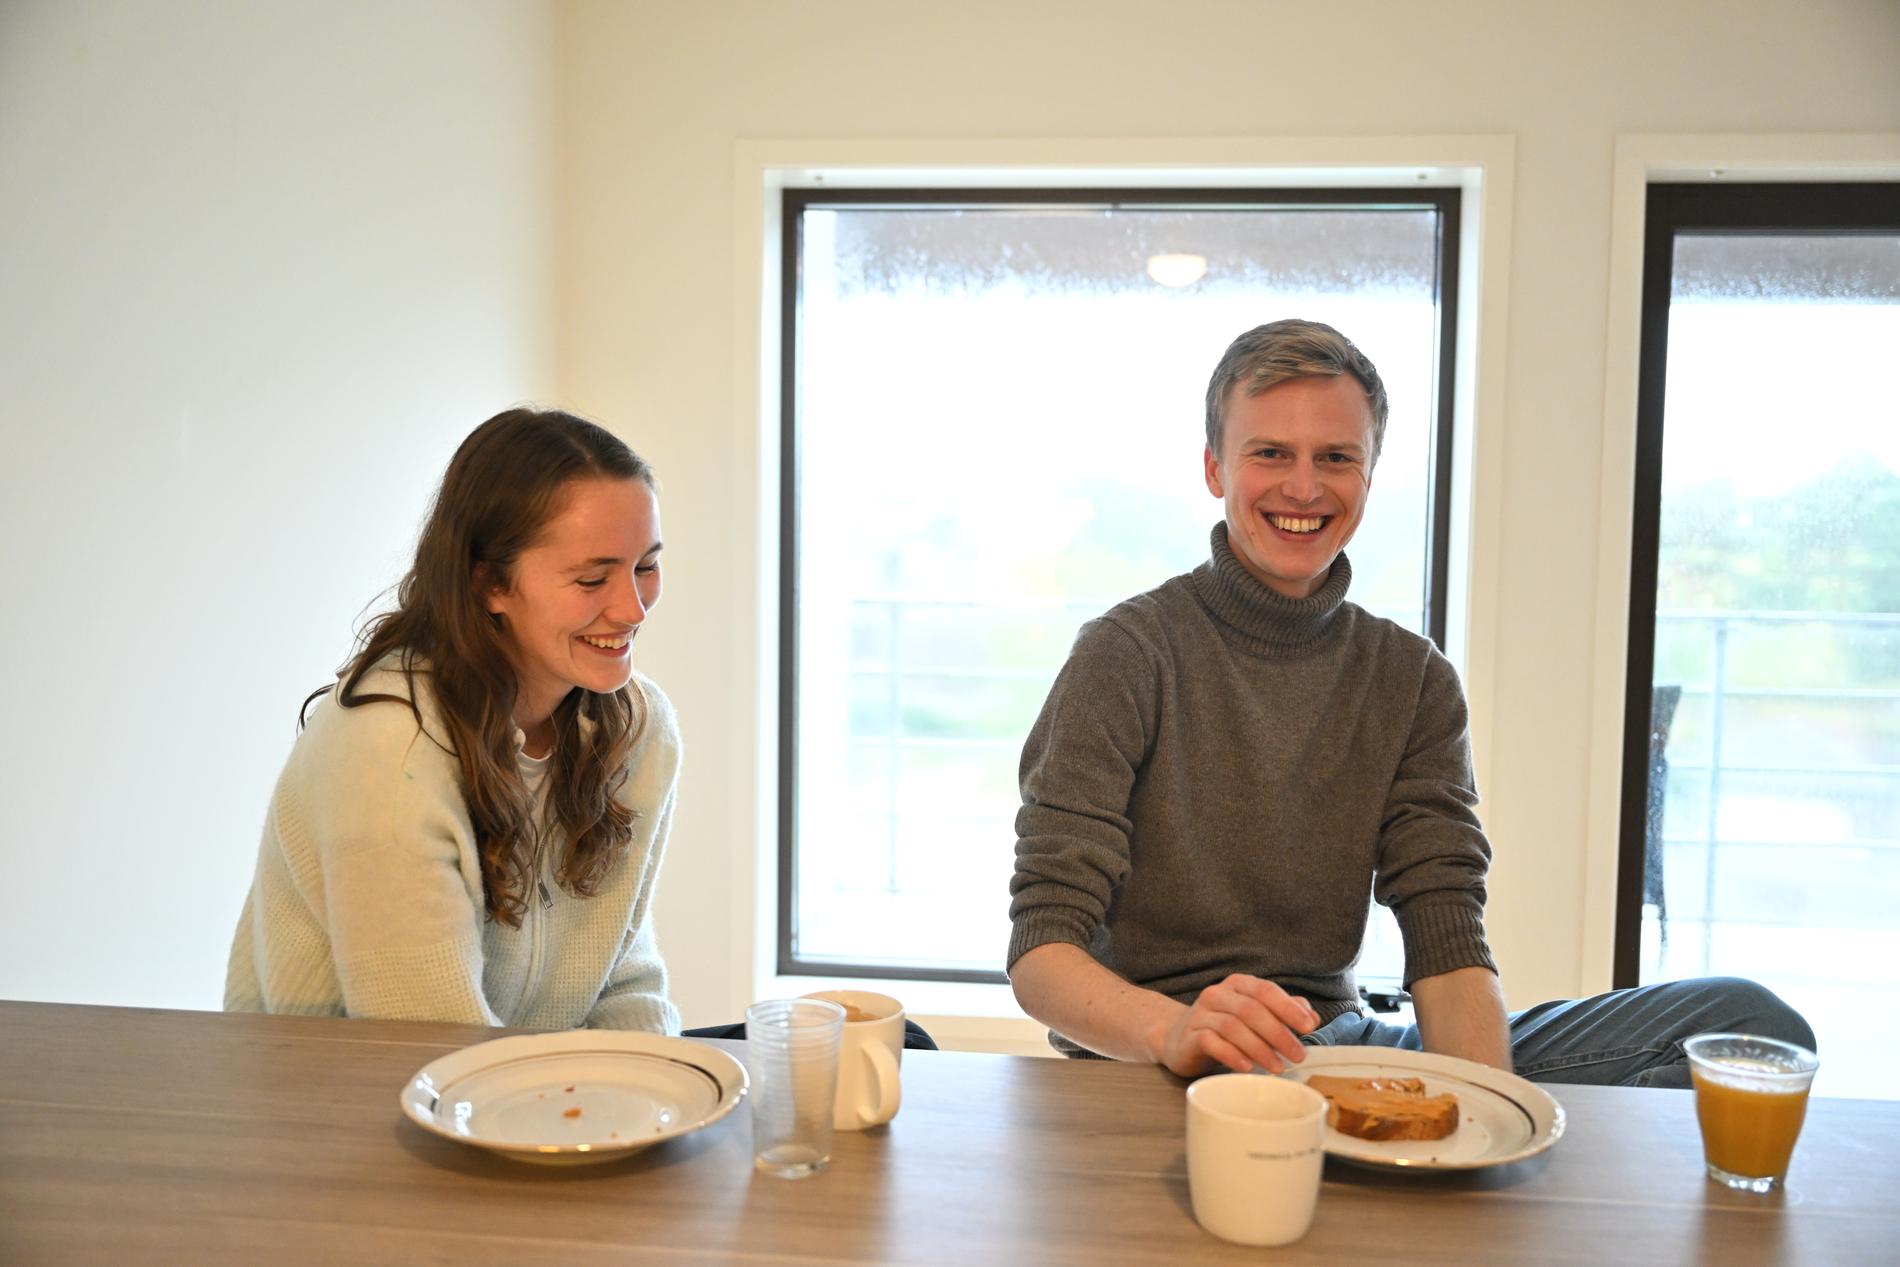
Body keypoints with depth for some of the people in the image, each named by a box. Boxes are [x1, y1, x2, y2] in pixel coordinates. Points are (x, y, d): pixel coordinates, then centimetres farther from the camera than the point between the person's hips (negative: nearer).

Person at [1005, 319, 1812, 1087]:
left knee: (1748, 1020, -9)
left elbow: (1447, 947, -1)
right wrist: (1172, 1028, -36)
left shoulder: (1414, 683, 7)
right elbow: (1042, 951, -14)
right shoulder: (1130, 655, -8)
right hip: (1154, 1074, -5)